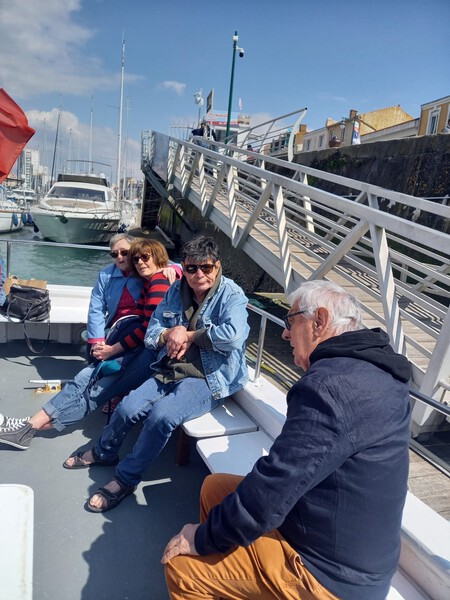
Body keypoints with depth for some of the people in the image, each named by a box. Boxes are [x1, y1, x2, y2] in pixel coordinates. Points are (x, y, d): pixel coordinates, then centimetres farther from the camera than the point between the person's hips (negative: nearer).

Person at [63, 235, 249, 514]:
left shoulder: (231, 295, -10)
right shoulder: (176, 291, 8)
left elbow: (234, 334, -29)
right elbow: (152, 333, 13)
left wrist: (189, 335, -17)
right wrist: (170, 334, -12)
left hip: (208, 379, -6)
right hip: (171, 371, 6)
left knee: (161, 415, -28)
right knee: (128, 408, -9)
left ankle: (126, 479, -4)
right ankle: (103, 452, 26)